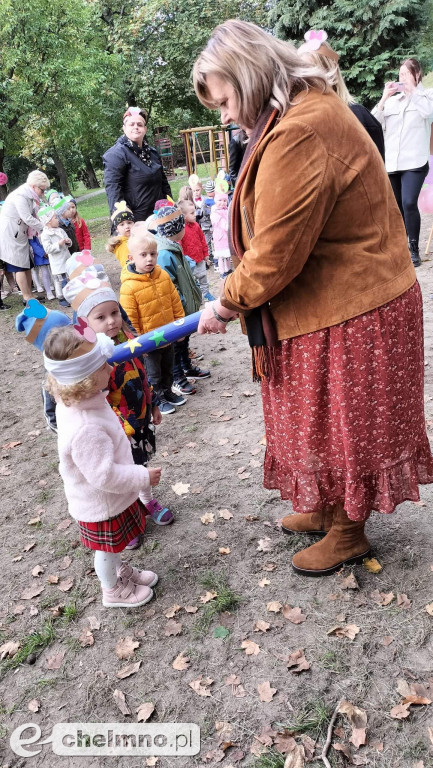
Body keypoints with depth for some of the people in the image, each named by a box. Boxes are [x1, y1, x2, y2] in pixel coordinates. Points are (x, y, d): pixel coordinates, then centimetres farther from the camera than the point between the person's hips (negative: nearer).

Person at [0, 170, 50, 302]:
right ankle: (27, 297, 3)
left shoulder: (30, 196, 7)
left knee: (27, 265, 10)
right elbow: (28, 219, -23)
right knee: (19, 266, -4)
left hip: (20, 234, 9)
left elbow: (35, 215, 6)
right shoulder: (20, 196, -22)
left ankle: (28, 295, 18)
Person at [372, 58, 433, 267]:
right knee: (396, 208, 7)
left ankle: (414, 250, -12)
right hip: (391, 162, 4)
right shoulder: (392, 99, 15)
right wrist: (384, 97, -1)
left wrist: (411, 90, -8)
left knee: (409, 203, -19)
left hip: (414, 162, -4)